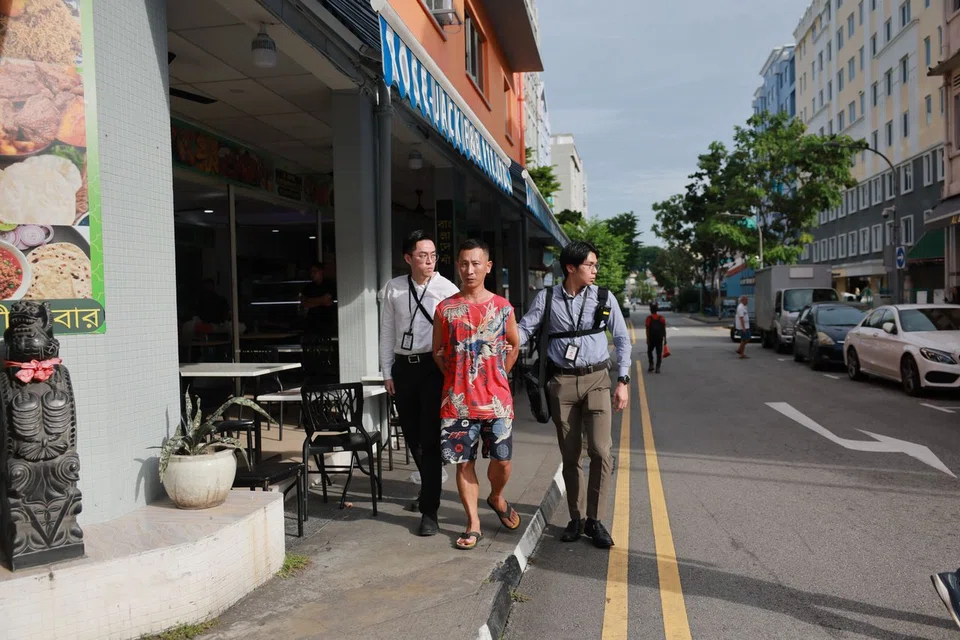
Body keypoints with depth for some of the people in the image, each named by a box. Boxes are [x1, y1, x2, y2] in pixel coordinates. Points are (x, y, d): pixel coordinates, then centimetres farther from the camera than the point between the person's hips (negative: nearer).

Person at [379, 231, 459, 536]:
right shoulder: (394, 289, 4)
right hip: (403, 366, 4)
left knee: (430, 437, -6)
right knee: (412, 435, 16)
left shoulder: (447, 289, -7)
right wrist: (387, 372, 8)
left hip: (434, 366, -4)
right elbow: (387, 332, 9)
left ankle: (429, 510, 2)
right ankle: (430, 487, 41)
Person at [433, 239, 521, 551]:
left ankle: (496, 497, 34)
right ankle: (473, 524, 17)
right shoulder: (445, 309, 1)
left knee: (502, 460, 2)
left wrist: (497, 376, 8)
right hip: (457, 401, 0)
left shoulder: (502, 307, 1)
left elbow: (514, 345, 14)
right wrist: (455, 377, 2)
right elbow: (438, 351, 10)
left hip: (496, 399, 0)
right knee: (464, 462, 5)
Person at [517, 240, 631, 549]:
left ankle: (595, 520, 6)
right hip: (562, 381, 0)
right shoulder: (547, 298, 1)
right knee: (570, 455, 8)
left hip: (597, 379, 0)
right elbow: (524, 329, -1)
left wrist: (623, 381, 0)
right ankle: (575, 518, 22)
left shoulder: (604, 298, 2)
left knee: (600, 451, -9)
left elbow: (622, 339, 5)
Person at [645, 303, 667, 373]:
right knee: (659, 353, 4)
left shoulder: (649, 318, -4)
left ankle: (651, 365, 4)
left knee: (650, 351, 16)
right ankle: (658, 368, -1)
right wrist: (665, 339, 7)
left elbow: (648, 329, -10)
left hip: (651, 338, -2)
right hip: (660, 338, 2)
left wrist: (647, 339, -9)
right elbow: (664, 329, 3)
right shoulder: (662, 318, 5)